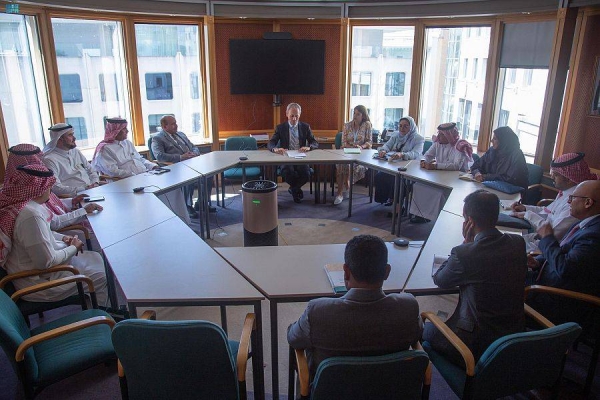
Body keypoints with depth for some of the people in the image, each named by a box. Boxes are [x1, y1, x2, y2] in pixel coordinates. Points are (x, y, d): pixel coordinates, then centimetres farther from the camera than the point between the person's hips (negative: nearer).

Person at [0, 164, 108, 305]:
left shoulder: (20, 203, -2)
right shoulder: (31, 215, -33)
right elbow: (46, 262, -29)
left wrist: (62, 238, 2)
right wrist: (74, 248, -14)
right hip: (37, 281, -10)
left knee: (96, 258, 15)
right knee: (101, 277, -1)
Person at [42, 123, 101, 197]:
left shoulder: (76, 152, 19)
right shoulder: (50, 159, -6)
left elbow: (91, 171, 23)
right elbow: (56, 188, -17)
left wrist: (95, 183, 0)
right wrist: (84, 189, -19)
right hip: (75, 197, -8)